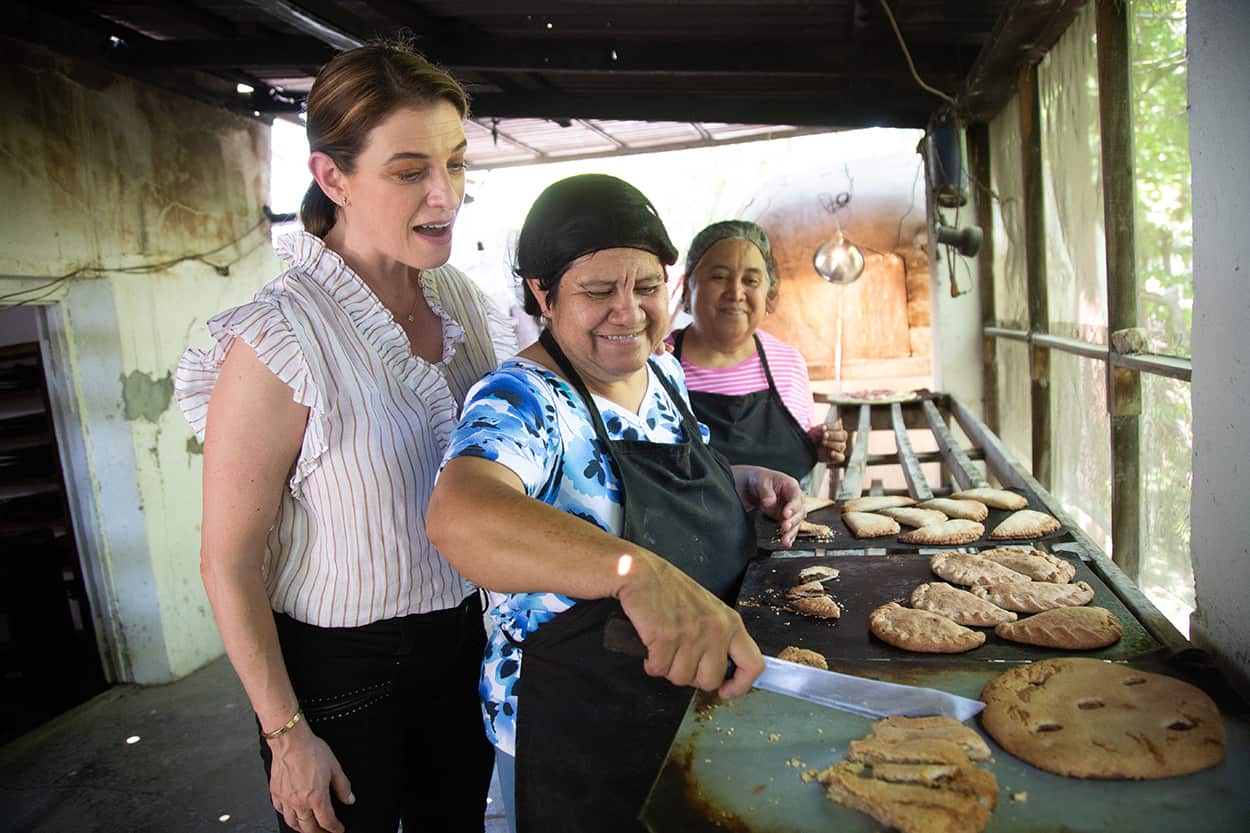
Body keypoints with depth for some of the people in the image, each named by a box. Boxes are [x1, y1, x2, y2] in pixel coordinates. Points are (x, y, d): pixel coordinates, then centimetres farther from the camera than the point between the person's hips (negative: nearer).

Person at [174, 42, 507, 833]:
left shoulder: (464, 299, -4)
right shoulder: (278, 342, -23)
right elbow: (228, 566, -15)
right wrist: (287, 736, -10)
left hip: (462, 641, 5)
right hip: (339, 672, -5)